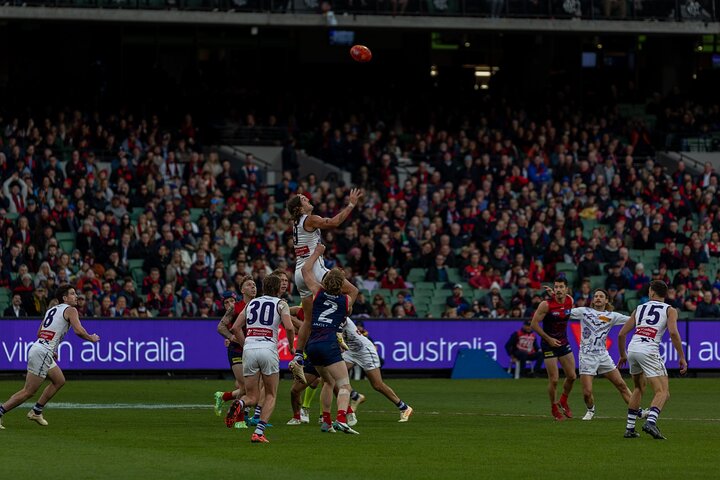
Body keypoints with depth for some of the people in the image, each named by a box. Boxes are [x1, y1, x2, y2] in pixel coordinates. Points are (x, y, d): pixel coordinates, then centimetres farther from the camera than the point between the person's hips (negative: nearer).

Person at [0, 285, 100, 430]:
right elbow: (79, 331, -15)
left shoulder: (51, 310, 21)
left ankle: (36, 412, 21)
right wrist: (91, 338, 4)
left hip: (37, 347, 9)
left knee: (59, 381, 20)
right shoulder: (70, 310, -2)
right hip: (42, 353, -9)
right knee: (28, 392, -8)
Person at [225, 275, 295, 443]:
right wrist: (291, 347, 10)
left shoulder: (251, 303, 19)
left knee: (252, 397, 11)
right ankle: (259, 432, -5)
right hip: (268, 349, -3)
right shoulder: (281, 304, 7)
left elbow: (235, 328, 15)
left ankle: (240, 404, -26)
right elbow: (289, 327, -7)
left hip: (249, 349, 3)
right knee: (271, 395, 11)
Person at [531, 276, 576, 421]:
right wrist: (549, 339, -15)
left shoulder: (570, 301, -5)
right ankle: (554, 407, 17)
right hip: (549, 344, -5)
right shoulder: (546, 305, -20)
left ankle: (563, 401, 31)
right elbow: (534, 324, -14)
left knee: (572, 376, 6)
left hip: (563, 342, 5)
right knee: (554, 379, -4)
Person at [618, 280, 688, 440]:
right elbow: (673, 333, -10)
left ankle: (629, 428, 22)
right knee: (663, 392, -5)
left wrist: (622, 355, 35)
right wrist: (682, 358, -6)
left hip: (632, 349, 5)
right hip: (649, 351, -5)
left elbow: (621, 334, 20)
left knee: (638, 389, 25)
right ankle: (651, 421, -32)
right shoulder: (670, 310, 8)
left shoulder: (639, 308, 20)